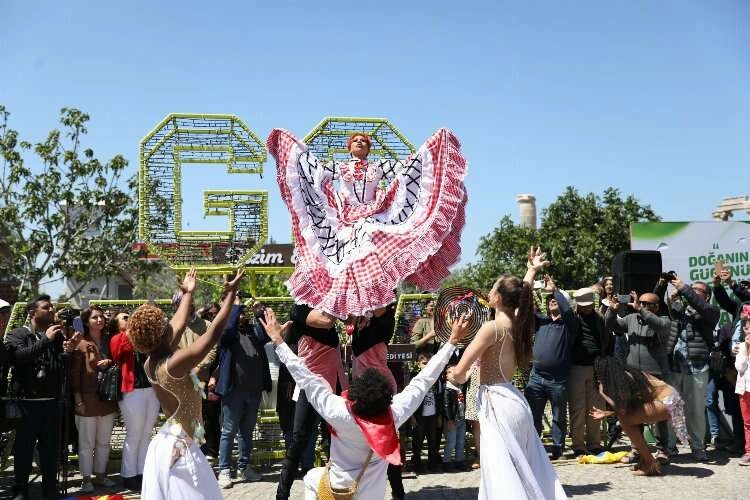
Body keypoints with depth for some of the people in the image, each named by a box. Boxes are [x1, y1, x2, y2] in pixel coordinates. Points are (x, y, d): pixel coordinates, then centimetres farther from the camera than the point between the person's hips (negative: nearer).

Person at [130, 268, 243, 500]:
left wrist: (188, 293, 26)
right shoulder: (173, 364, -23)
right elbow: (214, 332, -22)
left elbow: (179, 325, 15)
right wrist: (231, 293, -15)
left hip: (166, 444, 9)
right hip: (180, 448, -9)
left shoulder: (152, 363, 2)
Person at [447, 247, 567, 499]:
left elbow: (459, 373, -14)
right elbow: (521, 294, 33)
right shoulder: (517, 323, 8)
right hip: (512, 399, 8)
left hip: (498, 403, -8)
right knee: (524, 472, 14)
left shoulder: (491, 327, -13)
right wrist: (531, 271, 46)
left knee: (503, 477, -5)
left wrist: (454, 376, 9)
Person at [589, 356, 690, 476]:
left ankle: (651, 464, -4)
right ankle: (643, 460, 18)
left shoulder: (624, 378, -15)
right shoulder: (627, 374, 12)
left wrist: (602, 393, -9)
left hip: (668, 402, -10)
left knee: (625, 420, -11)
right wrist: (605, 413, 20)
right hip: (667, 400, 10)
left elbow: (622, 410, -19)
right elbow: (624, 407, 16)